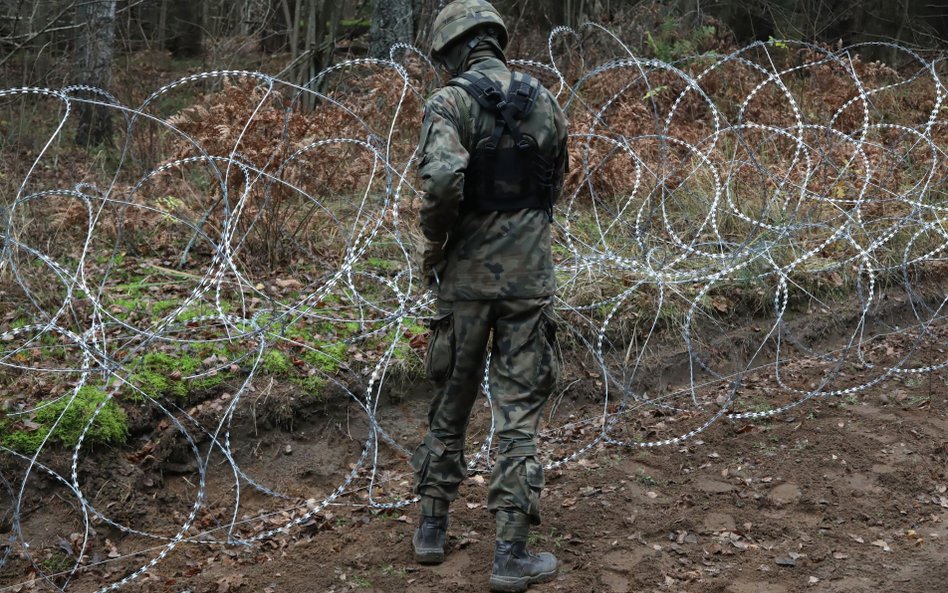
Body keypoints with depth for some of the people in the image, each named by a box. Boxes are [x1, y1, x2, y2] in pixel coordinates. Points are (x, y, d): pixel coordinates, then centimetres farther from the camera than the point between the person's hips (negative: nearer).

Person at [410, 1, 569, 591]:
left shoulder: (450, 102, -9)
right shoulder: (547, 102, 5)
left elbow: (443, 181, -25)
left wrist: (435, 242, -9)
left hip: (467, 276, -2)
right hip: (531, 274, 2)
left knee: (451, 402, 15)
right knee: (521, 410, 3)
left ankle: (433, 527, 26)